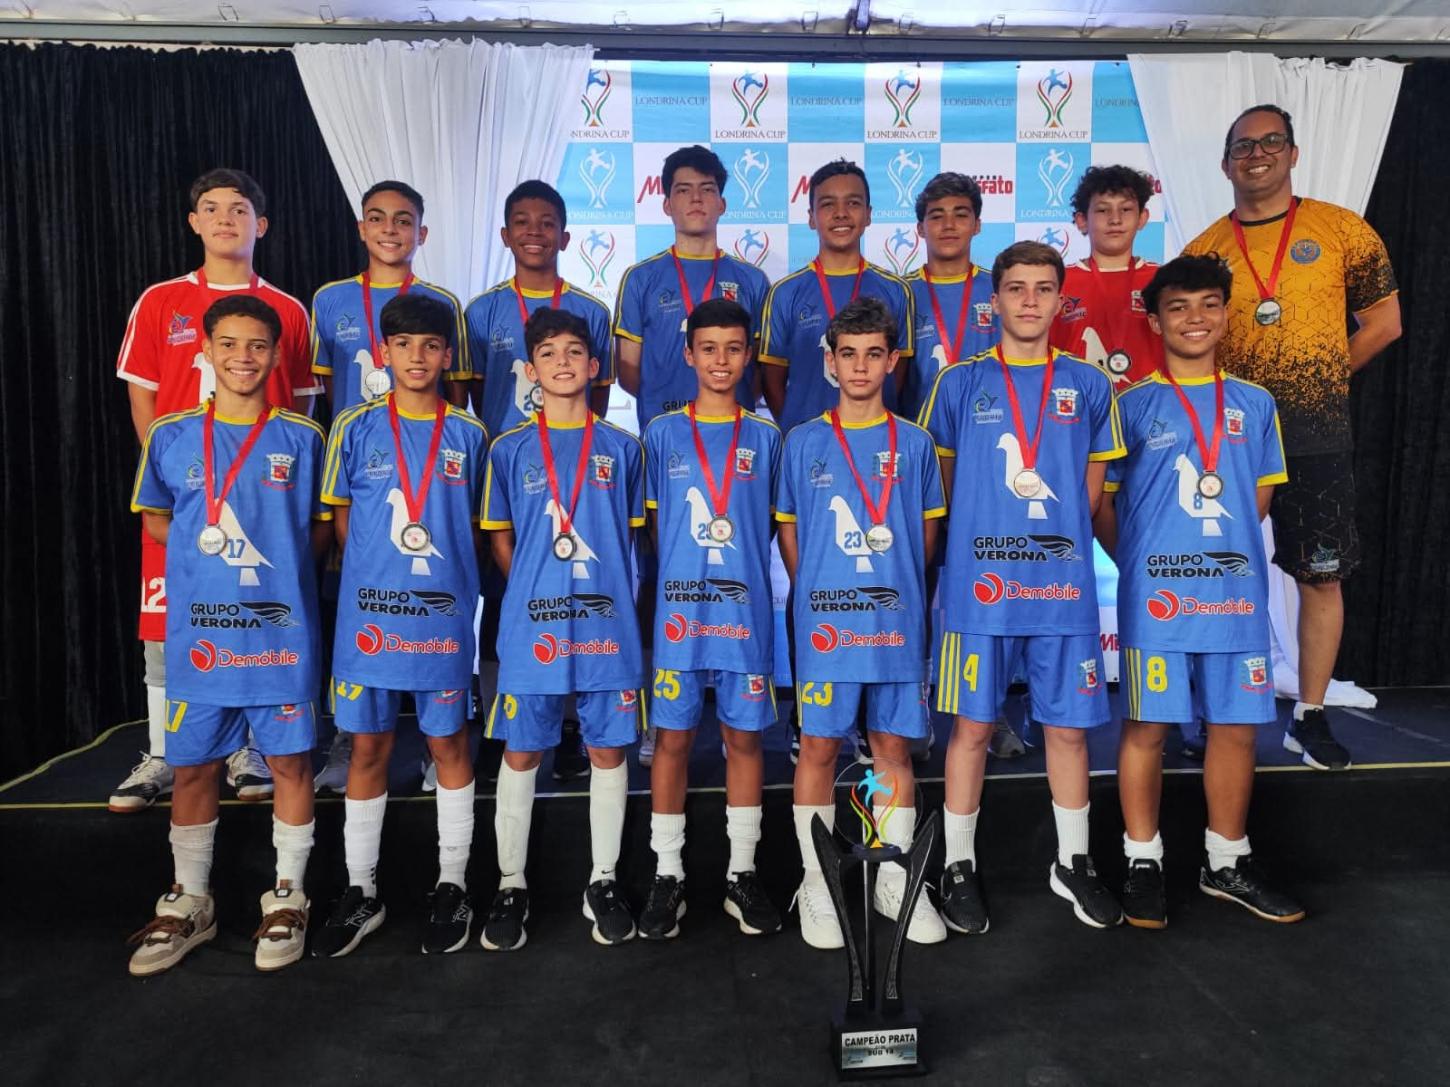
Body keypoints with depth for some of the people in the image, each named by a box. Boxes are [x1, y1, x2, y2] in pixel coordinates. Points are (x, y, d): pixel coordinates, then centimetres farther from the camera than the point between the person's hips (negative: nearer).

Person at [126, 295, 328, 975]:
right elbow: (154, 520, 15)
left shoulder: (302, 438, 1)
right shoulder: (171, 436, 5)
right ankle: (188, 902, 29)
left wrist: (279, 554, -8)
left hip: (282, 626, -1)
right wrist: (205, 545, 1)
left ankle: (287, 897, 23)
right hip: (198, 628, 2)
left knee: (289, 761, 5)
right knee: (193, 766, 10)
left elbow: (322, 530, 6)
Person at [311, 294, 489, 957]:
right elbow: (343, 517, 9)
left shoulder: (468, 434, 4)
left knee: (449, 743, 7)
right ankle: (361, 892, 22)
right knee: (368, 748, 8)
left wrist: (454, 579, 2)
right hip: (368, 612, 0)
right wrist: (373, 573, 2)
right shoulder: (355, 428, 3)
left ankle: (452, 886, 21)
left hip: (444, 611, 0)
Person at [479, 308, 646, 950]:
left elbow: (632, 534, 12)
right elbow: (500, 540, 9)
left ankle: (604, 882, 23)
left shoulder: (621, 448, 5)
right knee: (521, 753, 7)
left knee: (609, 751, 7)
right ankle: (511, 886, 22)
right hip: (531, 625, 0)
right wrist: (534, 590, 1)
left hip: (607, 622, 1)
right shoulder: (510, 449, 4)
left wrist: (608, 592, 5)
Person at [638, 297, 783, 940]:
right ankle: (667, 875, 18)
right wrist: (681, 573, 1)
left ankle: (741, 874, 20)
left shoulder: (765, 438, 6)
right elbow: (653, 523, 9)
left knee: (744, 737, 7)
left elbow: (773, 523, 11)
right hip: (679, 609, 0)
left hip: (746, 610, 1)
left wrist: (739, 567, 3)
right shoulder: (662, 434, 5)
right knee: (672, 738, 4)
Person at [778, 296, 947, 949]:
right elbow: (788, 531, 7)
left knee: (894, 746, 9)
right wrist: (815, 594, 2)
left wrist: (900, 587, 5)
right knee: (820, 747, 3)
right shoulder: (804, 443, 4)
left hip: (897, 620, 2)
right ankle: (816, 884, 17)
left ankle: (894, 881, 23)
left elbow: (926, 530, 13)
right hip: (825, 620, -1)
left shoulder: (914, 443, 7)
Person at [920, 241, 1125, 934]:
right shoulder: (959, 384, 3)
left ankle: (1074, 864, 29)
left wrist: (1054, 537, 7)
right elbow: (941, 483, 8)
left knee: (1069, 727, 10)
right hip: (979, 587, -2)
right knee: (972, 727, 4)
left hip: (1064, 586, 2)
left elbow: (1091, 485, 14)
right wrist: (981, 542, 6)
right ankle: (960, 867, 20)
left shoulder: (1087, 384, 8)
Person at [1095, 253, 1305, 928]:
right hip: (1155, 593, -3)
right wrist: (1139, 561, 0)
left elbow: (1260, 495, 19)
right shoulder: (1133, 405, 1)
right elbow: (1101, 501, 2)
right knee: (1147, 726, 2)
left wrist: (1225, 546, 9)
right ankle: (1143, 863, 16)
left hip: (1236, 592, 4)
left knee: (1236, 725, 9)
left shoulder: (1255, 404, 11)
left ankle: (1226, 864, 26)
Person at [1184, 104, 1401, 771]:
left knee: (1321, 575, 4)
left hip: (1316, 435, 0)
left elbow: (1383, 322, 7)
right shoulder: (1203, 250, 6)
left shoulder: (1342, 231, 4)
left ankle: (1309, 717, 17)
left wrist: (1319, 379, 0)